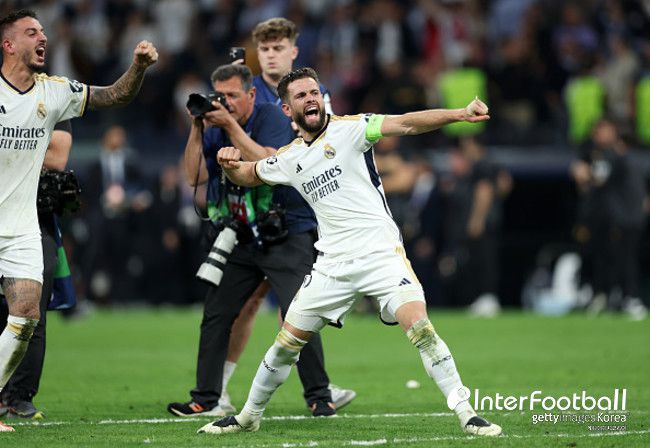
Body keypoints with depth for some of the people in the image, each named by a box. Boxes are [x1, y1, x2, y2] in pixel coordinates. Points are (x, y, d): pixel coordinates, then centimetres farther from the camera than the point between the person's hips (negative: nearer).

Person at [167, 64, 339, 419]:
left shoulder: (271, 118, -11)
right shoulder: (216, 128, 5)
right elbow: (194, 176, -2)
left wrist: (231, 125, -26)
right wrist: (197, 128, -11)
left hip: (287, 235, -6)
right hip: (242, 239, 6)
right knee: (215, 315, 4)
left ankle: (318, 396, -3)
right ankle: (205, 400, 11)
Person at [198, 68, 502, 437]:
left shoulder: (349, 129, -3)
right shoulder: (289, 159, 12)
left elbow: (406, 124, -16)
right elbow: (248, 174, 29)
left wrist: (460, 114, -31)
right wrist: (229, 164, 4)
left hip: (381, 252, -4)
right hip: (333, 265, 4)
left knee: (419, 326, -22)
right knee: (287, 343, 8)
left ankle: (466, 413, -17)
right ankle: (248, 417, 27)